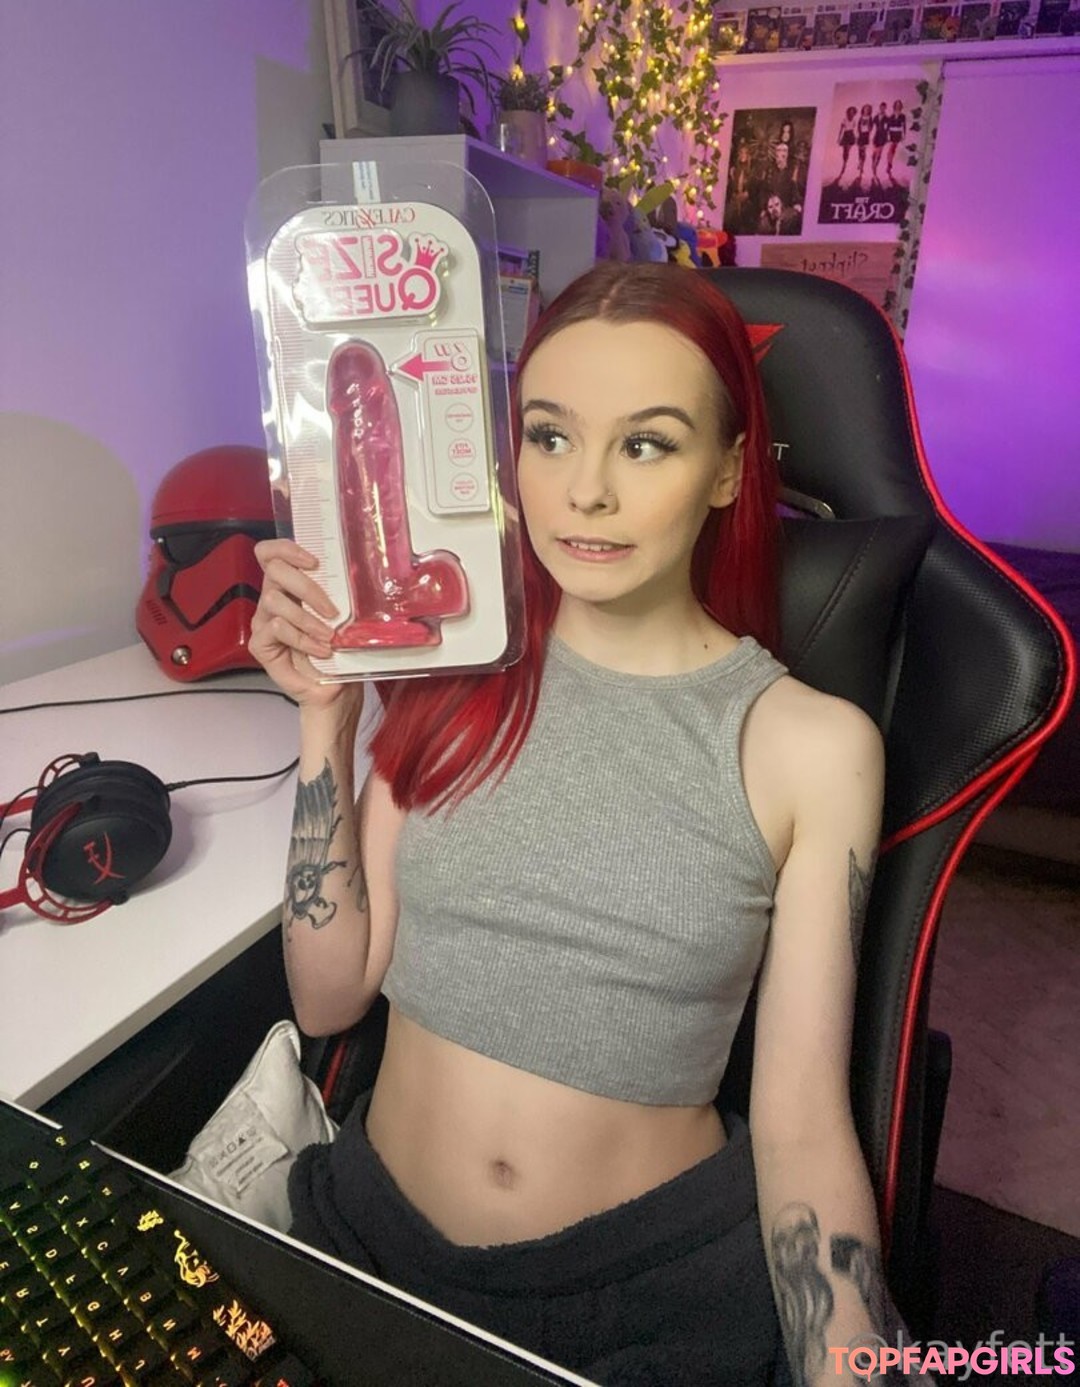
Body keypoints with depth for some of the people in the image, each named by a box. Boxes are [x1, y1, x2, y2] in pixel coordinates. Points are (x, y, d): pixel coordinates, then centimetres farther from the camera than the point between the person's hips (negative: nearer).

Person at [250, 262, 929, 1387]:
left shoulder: (813, 744, -10)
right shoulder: (448, 673, -5)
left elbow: (802, 1122, -7)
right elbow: (329, 996, -5)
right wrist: (327, 718, -12)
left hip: (659, 1278, 0)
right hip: (372, 1223, 2)